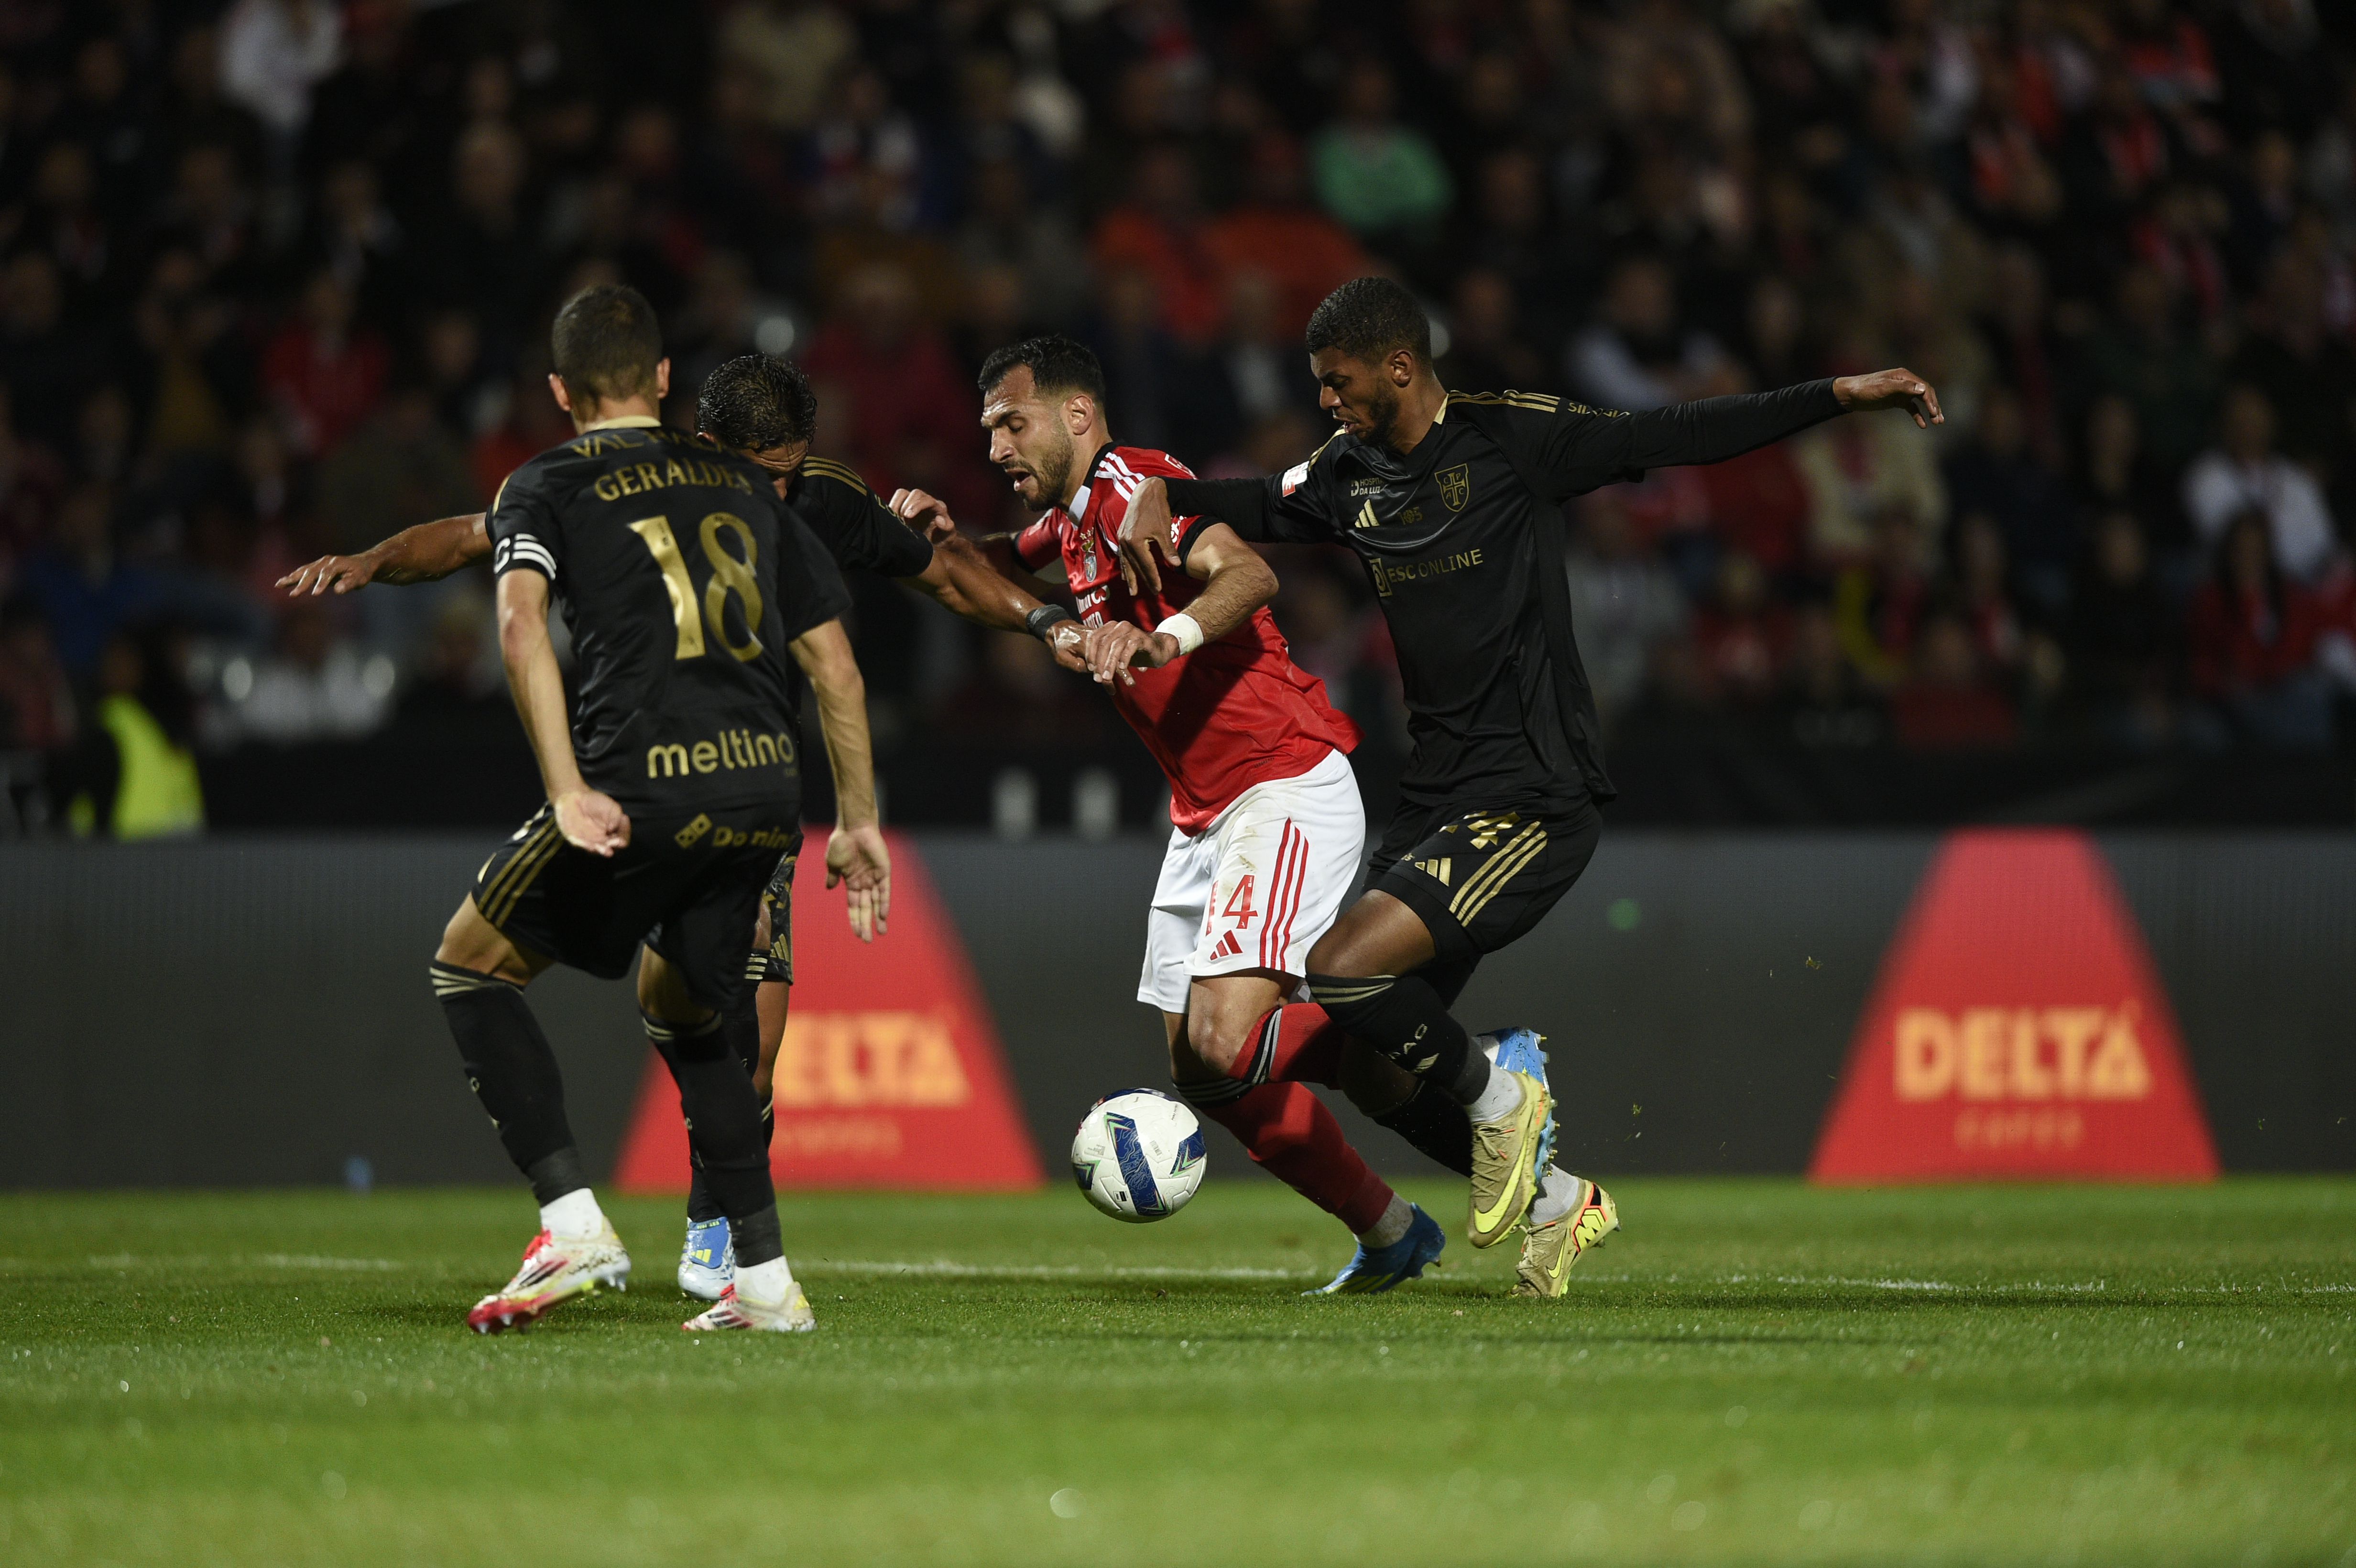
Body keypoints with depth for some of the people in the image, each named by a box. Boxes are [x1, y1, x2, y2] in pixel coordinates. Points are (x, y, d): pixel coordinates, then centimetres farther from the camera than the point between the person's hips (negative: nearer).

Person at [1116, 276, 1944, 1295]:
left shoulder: (1510, 439, -9)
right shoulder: (1349, 475, 10)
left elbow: (1674, 440, -7)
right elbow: (1258, 507, 26)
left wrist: (1840, 397, -12)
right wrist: (1159, 495, 5)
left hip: (1532, 806, -8)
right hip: (1434, 806, 8)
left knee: (1342, 972, -23)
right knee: (1376, 1067, 6)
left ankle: (1498, 1098, 2)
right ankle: (1554, 1202, 25)